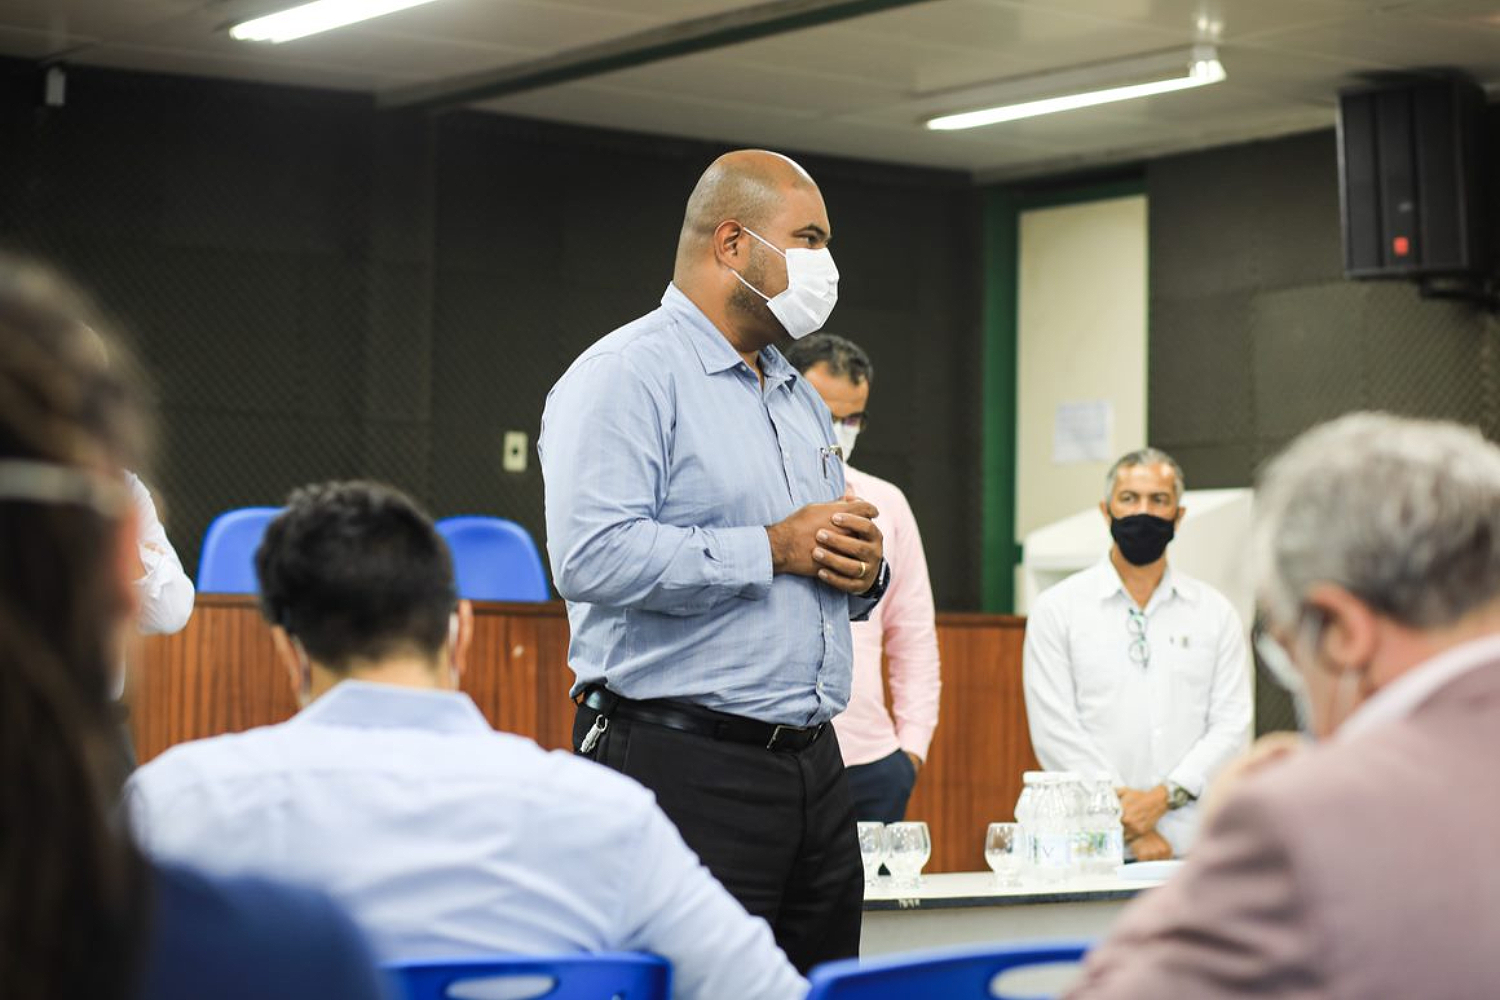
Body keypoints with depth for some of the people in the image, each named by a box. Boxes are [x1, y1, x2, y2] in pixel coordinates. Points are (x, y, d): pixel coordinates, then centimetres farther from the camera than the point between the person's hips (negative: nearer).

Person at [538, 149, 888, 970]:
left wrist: (862, 571, 4)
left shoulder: (801, 399, 22)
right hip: (685, 769, -8)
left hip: (814, 768, 8)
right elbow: (594, 556, -22)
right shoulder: (627, 374, -7)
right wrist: (772, 549, -16)